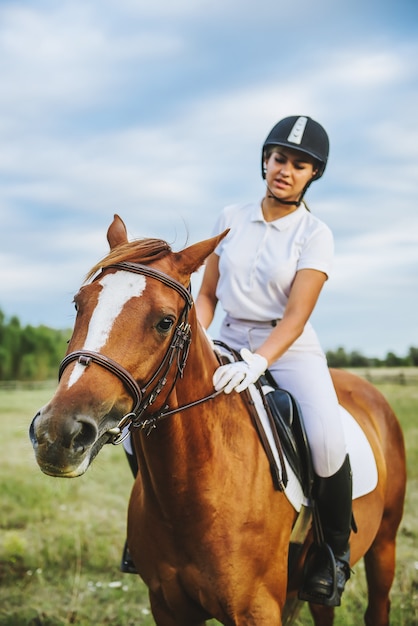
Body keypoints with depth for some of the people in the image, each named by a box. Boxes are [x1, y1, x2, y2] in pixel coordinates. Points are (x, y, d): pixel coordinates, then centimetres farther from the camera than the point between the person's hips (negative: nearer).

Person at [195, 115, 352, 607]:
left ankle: (337, 548, -4)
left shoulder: (315, 235, -5)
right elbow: (207, 295, 10)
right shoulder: (232, 218, 6)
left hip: (289, 350, -4)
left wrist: (256, 362, -32)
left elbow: (296, 317, -16)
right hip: (228, 346, 4)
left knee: (326, 440, -30)